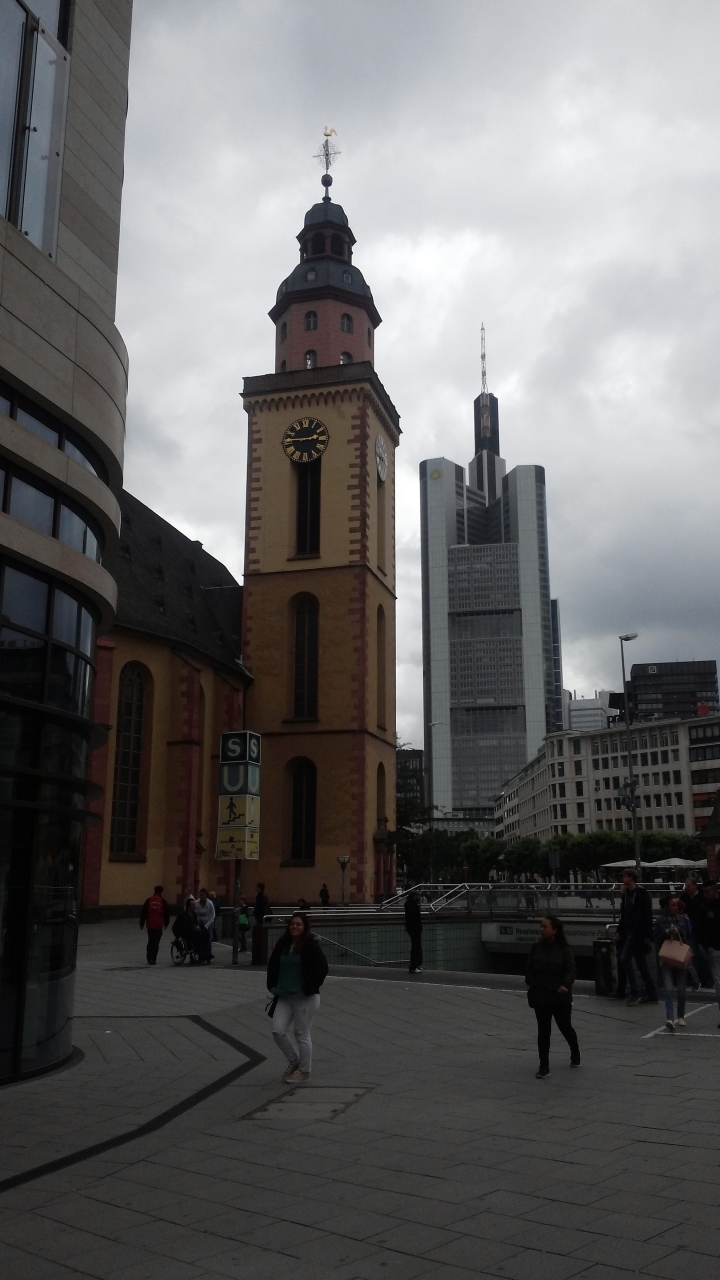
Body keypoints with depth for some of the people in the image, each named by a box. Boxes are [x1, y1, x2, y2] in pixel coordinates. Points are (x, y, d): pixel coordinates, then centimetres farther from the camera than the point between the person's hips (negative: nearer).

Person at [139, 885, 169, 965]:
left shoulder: (149, 900, 2)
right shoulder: (163, 901, -1)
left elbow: (143, 912, 4)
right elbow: (167, 913, 4)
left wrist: (142, 923, 12)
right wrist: (166, 923, 19)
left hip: (150, 925, 2)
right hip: (159, 925, -2)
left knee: (150, 941, 16)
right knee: (156, 942, 2)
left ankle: (149, 958, 18)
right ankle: (153, 959, -3)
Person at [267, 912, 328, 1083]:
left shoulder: (311, 945, -11)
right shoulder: (282, 944, 6)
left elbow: (322, 968, -13)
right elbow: (272, 965, 17)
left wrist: (309, 989, -15)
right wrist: (272, 985, 6)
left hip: (305, 998, -6)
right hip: (284, 997, 6)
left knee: (302, 1034, 2)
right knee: (278, 1031, 1)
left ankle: (304, 1072, 18)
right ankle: (294, 1060, 25)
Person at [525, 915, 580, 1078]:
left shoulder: (564, 950, -10)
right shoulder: (536, 948, 0)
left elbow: (570, 971, -15)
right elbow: (529, 970, 6)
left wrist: (565, 985, -32)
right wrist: (532, 985, -4)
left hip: (560, 998, -2)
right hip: (540, 997, 2)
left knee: (565, 1028, 15)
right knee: (543, 1031, 2)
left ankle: (575, 1053, 44)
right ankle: (544, 1066, 10)